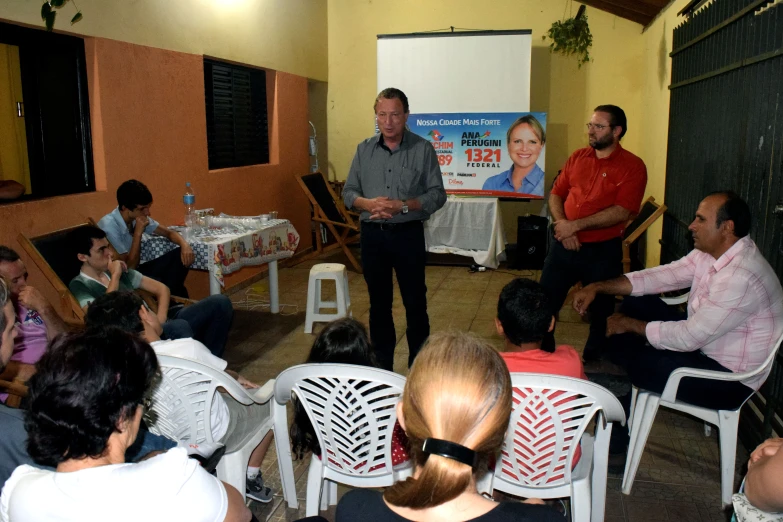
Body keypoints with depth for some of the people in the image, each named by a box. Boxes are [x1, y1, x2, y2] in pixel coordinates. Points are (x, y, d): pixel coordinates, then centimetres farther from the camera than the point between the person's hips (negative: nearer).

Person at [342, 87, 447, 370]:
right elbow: (348, 192, 6)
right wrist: (369, 203, -15)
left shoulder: (423, 149, -3)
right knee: (379, 303, 12)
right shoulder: (364, 149, 6)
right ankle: (381, 366, 25)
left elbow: (437, 195, -6)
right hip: (372, 234, 3)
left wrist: (402, 205, -20)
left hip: (408, 234, -3)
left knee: (415, 303, 4)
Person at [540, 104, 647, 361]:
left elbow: (621, 212, -17)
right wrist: (562, 225, -10)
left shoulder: (632, 166, -7)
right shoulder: (577, 157, 8)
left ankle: (592, 362, 31)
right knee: (544, 304, 9)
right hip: (563, 245, 4)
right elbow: (556, 194, 8)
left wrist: (576, 225, -19)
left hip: (602, 251, -4)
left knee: (601, 311, 11)